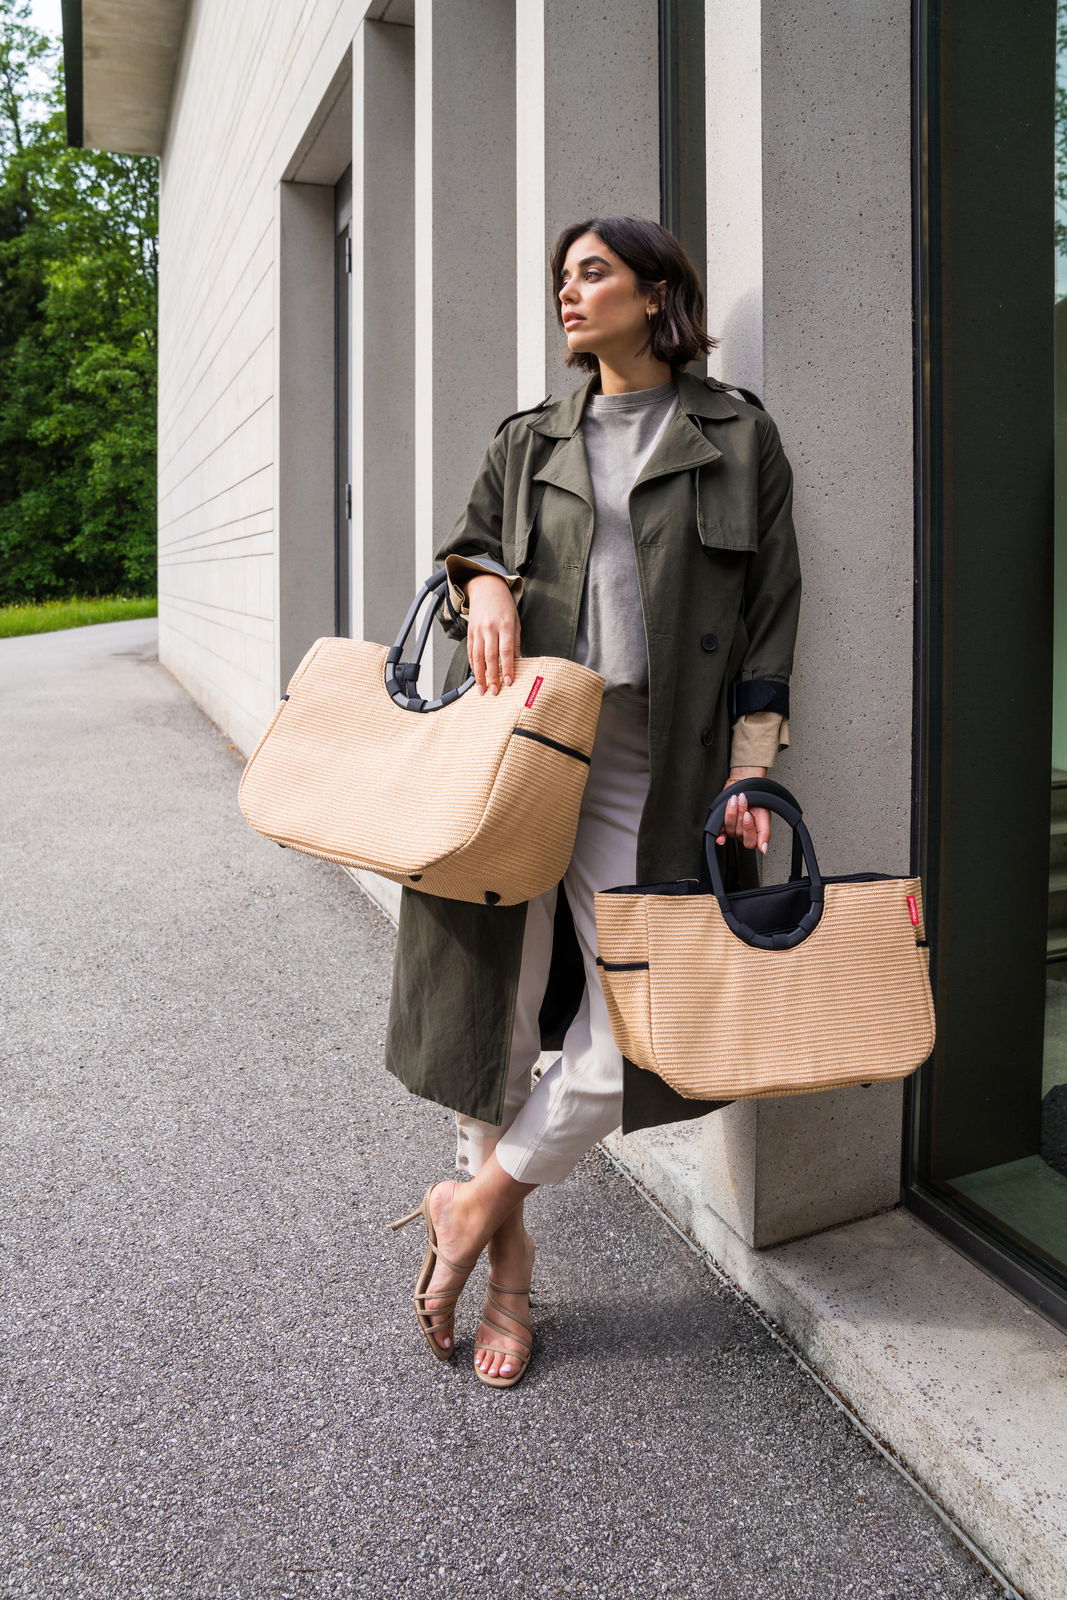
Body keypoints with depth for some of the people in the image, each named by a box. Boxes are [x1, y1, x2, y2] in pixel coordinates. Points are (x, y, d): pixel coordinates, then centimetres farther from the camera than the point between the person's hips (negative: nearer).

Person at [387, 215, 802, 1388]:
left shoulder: (738, 438, 9)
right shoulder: (527, 442, 17)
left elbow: (768, 618, 6)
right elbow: (468, 544, 23)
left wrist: (749, 775, -3)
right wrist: (484, 583, -3)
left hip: (648, 771, -2)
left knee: (626, 1034, -7)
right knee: (496, 1008, 1)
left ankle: (473, 1203, 18)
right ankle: (509, 1267, 21)